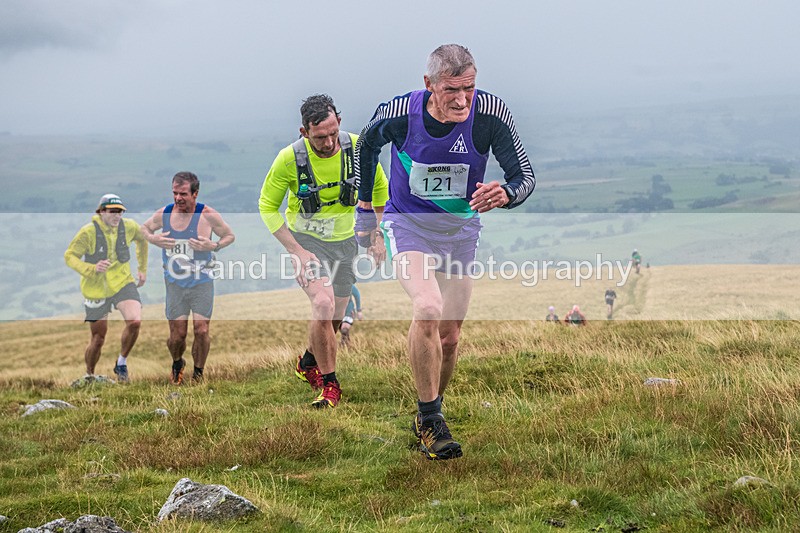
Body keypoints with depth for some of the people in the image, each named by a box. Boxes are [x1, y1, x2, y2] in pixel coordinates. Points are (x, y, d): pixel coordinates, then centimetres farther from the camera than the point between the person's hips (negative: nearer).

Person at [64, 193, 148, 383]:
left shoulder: (128, 227, -6)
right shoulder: (88, 232, -18)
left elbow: (142, 239, 16)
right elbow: (69, 256, -15)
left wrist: (142, 269, 18)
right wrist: (92, 269, -31)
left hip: (123, 283, 3)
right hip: (96, 289, -3)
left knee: (135, 321, -22)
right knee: (98, 338, 4)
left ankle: (121, 364, 1)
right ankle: (89, 375, 31)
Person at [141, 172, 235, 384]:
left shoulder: (208, 215, -10)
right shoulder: (164, 213, -2)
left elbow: (230, 236, 3)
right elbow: (143, 228, 17)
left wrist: (213, 246, -16)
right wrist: (152, 239, -6)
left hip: (201, 282, -2)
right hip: (174, 283, 2)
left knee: (202, 330, -10)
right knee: (177, 335, 2)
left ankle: (198, 372, 13)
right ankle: (177, 364, 34)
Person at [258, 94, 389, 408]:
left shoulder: (358, 147, -16)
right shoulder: (289, 158, -22)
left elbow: (379, 187, 4)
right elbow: (267, 206, -11)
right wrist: (297, 252, -18)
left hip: (345, 241, 3)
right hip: (306, 240, -3)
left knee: (335, 316, 12)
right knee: (323, 305, -24)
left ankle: (308, 363, 42)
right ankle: (329, 386, -9)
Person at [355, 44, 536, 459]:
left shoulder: (490, 114, -21)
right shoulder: (397, 114, -21)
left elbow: (525, 175, -16)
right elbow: (367, 145, 3)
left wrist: (505, 194, -39)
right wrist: (366, 207, 12)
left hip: (461, 227, 3)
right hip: (407, 222, -2)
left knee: (449, 335, 8)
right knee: (428, 308, -27)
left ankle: (428, 418, 32)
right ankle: (430, 420, -13)